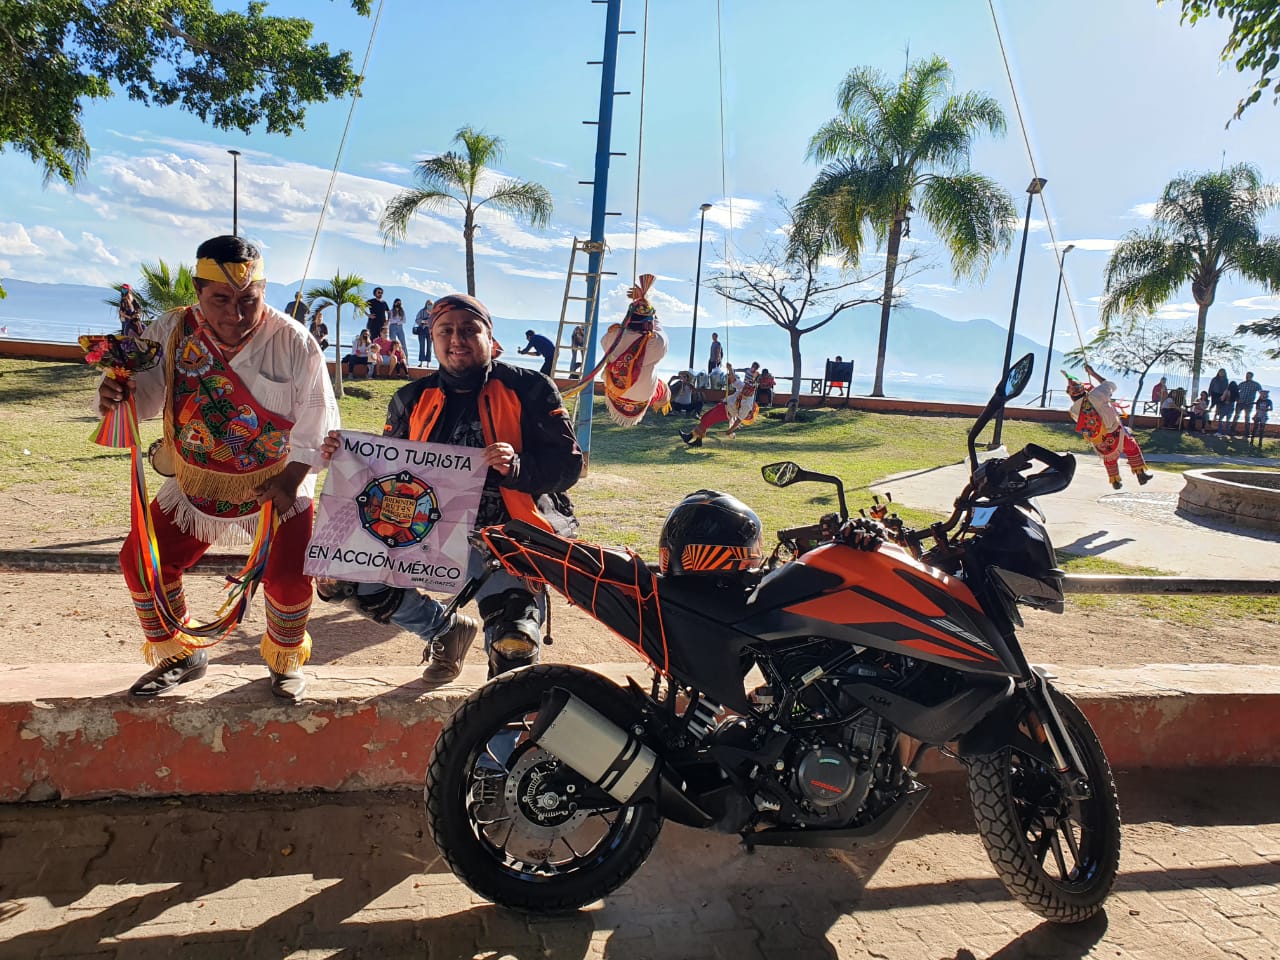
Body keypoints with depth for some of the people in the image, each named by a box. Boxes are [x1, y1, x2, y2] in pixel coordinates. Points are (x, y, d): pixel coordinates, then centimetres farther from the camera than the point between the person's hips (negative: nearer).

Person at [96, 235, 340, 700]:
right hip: (196, 484, 4)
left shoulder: (294, 343, -16)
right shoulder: (172, 332, -7)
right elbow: (147, 393, -1)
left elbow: (318, 418, -13)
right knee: (141, 560, 3)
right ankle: (179, 655, 30)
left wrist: (291, 479, -20)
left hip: (276, 487, -4)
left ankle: (285, 660, 20)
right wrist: (117, 393, -25)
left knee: (289, 580, -15)